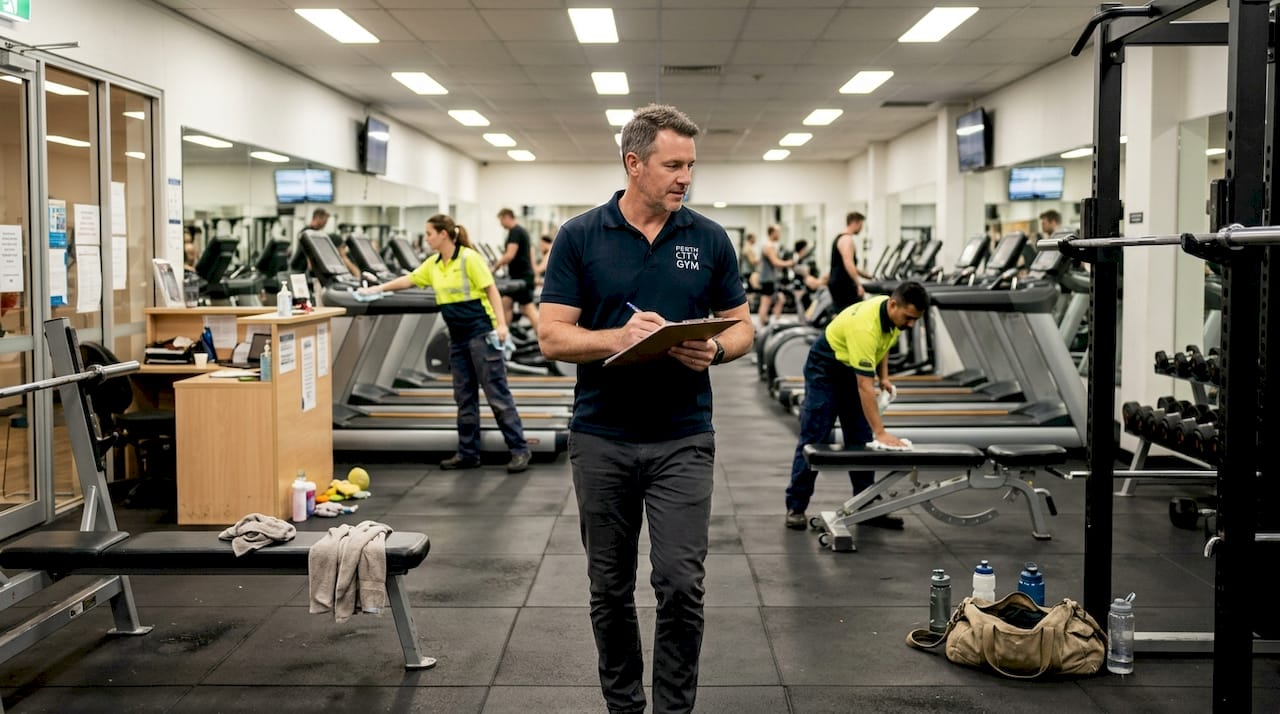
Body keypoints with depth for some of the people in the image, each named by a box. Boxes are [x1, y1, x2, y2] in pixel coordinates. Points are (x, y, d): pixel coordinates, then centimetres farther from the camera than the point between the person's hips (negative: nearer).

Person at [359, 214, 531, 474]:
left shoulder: (469, 258, -11)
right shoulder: (433, 265, 11)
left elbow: (491, 289, -12)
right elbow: (408, 280, 24)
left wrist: (501, 323, -19)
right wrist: (378, 289, 25)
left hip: (481, 333, -8)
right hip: (458, 336, 8)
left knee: (497, 393, -7)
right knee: (464, 395, 10)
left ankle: (519, 450, -3)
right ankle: (468, 452, 16)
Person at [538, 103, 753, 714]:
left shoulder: (709, 239, 3)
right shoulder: (579, 237, -2)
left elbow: (741, 326, 8)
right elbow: (552, 337, -5)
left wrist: (714, 349, -14)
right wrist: (619, 337, -22)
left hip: (682, 439, 0)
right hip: (601, 439, 0)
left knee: (681, 585, -5)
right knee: (610, 589, 11)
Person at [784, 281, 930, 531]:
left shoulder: (893, 315, -11)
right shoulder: (865, 325, -37)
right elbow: (864, 386, -38)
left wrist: (884, 377, -1)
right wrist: (880, 432, -41)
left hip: (854, 371, 8)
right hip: (825, 370, -8)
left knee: (861, 440, 5)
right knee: (814, 440, -7)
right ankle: (796, 507, 0)